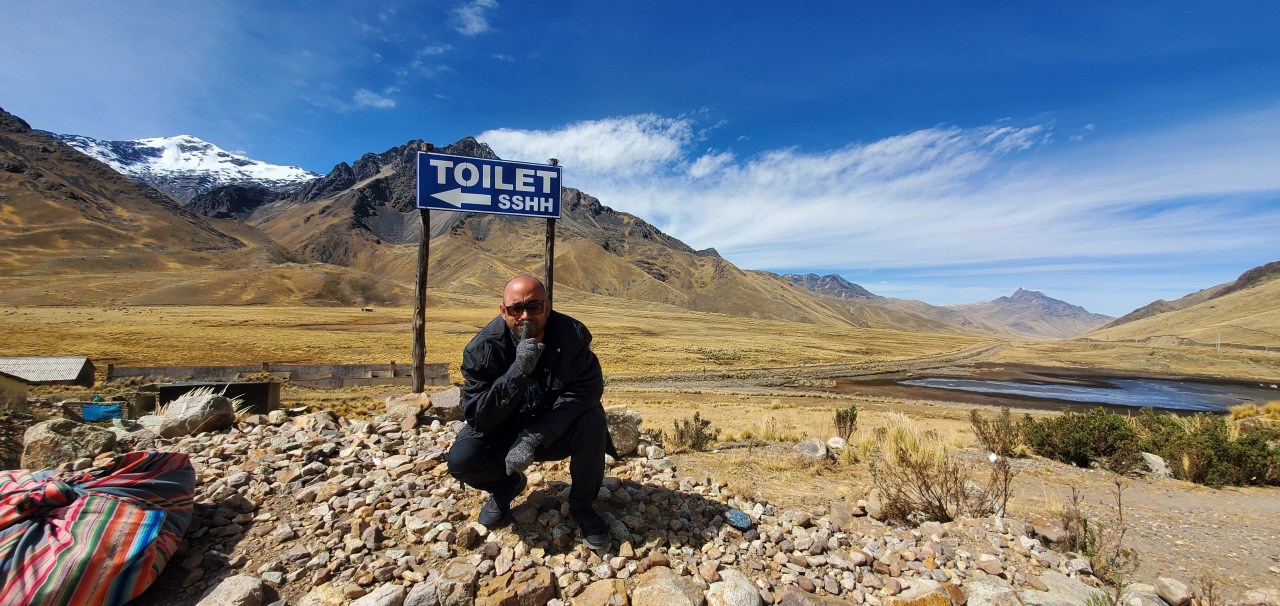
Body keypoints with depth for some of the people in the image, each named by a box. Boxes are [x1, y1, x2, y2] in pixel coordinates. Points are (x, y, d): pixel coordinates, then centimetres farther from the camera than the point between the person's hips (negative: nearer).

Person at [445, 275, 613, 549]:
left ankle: (582, 505, -2)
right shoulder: (482, 349, -22)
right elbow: (477, 416, -25)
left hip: (557, 431, 0)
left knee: (592, 422, -31)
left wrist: (534, 437, -35)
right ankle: (506, 485, 13)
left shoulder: (573, 335, -21)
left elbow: (586, 390, -27)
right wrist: (518, 372, -40)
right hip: (502, 431, 1)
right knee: (460, 459, -25)